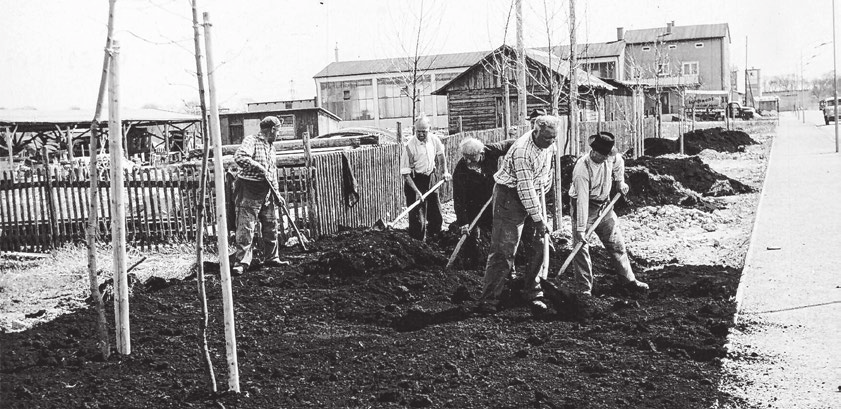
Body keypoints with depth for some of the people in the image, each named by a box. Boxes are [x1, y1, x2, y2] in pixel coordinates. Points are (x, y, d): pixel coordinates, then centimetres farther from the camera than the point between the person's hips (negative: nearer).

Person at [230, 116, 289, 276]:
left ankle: (271, 258, 26)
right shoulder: (251, 140, -10)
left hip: (267, 192, 8)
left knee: (271, 226, 13)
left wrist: (277, 195, 19)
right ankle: (241, 262, -6)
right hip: (249, 191, -8)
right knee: (246, 228, -8)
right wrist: (258, 166, -23)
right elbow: (239, 157, -29)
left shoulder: (271, 148, 17)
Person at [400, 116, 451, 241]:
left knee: (437, 217, 14)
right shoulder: (410, 146, -22)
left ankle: (432, 239, 35)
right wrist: (417, 191, -26)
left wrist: (445, 171, 8)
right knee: (417, 219, -7)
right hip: (414, 181, -6)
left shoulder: (434, 139, -6)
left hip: (430, 179, 6)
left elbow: (441, 154, 18)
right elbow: (405, 173, -20)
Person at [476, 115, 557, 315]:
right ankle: (488, 300, -3)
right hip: (510, 196, -8)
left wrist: (544, 189, 11)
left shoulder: (549, 145, -2)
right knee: (503, 250, -9)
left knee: (539, 245, 4)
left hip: (533, 195, 8)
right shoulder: (522, 151, -28)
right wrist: (538, 220, -26)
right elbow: (525, 189, -28)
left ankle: (532, 293, 17)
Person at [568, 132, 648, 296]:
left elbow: (619, 163, 18)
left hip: (604, 204, 6)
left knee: (616, 243, 12)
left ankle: (629, 279, 23)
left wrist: (620, 182, 11)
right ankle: (584, 287, 2)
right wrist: (580, 229, -33)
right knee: (581, 247, -8)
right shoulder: (582, 170, -30)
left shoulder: (610, 157, -11)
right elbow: (582, 201, -33)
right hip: (584, 207, -6)